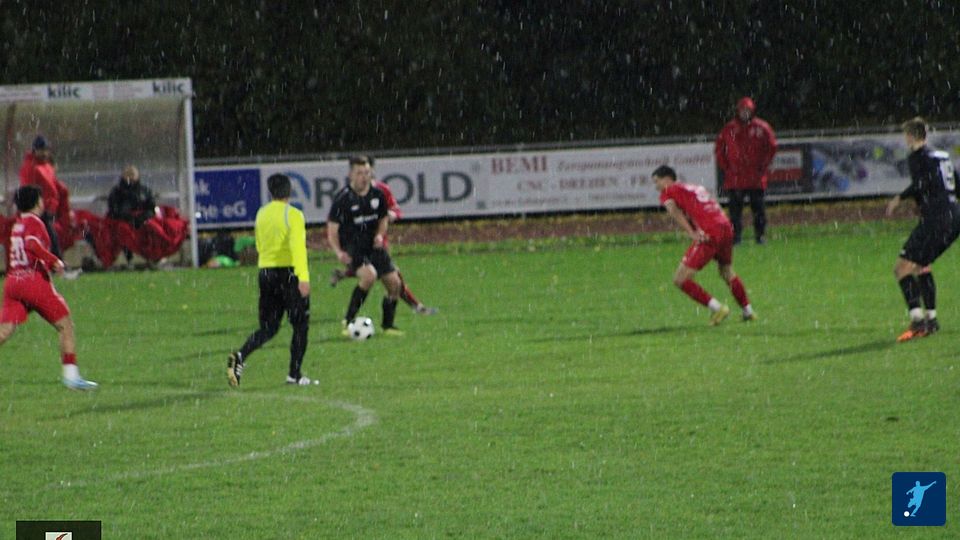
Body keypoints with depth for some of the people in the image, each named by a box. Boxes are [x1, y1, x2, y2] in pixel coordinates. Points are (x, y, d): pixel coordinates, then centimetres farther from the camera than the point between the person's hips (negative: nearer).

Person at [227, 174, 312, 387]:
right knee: (300, 325, 9)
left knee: (268, 328, 10)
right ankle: (295, 374, 9)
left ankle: (240, 356, -15)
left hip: (265, 272, 6)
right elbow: (298, 246, -22)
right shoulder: (293, 215, -11)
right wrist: (303, 277, -29)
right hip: (289, 272, -6)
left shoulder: (261, 214, 9)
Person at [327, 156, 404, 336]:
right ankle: (348, 321, -20)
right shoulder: (343, 198, -13)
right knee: (369, 275, -30)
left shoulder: (378, 194, 2)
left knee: (394, 283, 1)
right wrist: (338, 252, -26)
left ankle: (388, 325, 22)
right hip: (352, 248, -6)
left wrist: (380, 235, -4)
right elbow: (332, 229, -11)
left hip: (373, 246, 6)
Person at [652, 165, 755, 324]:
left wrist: (691, 233, -16)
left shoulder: (668, 192, 9)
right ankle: (748, 310, 37)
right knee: (727, 272, 32)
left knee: (680, 279, -2)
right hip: (726, 227, 7)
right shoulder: (696, 188, 28)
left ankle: (716, 308, -8)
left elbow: (673, 210, -10)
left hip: (708, 235, -7)